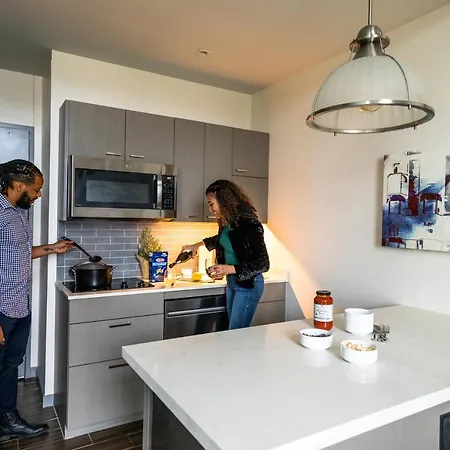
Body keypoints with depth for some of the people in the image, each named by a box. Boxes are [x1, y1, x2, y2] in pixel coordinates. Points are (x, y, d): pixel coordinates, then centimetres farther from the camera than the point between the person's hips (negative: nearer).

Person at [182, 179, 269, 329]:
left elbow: (263, 264, -20)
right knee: (235, 330, 14)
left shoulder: (249, 223, -23)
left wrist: (230, 269, -27)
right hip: (232, 282, 8)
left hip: (248, 285, -8)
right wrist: (199, 244, 27)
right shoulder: (226, 223, 1)